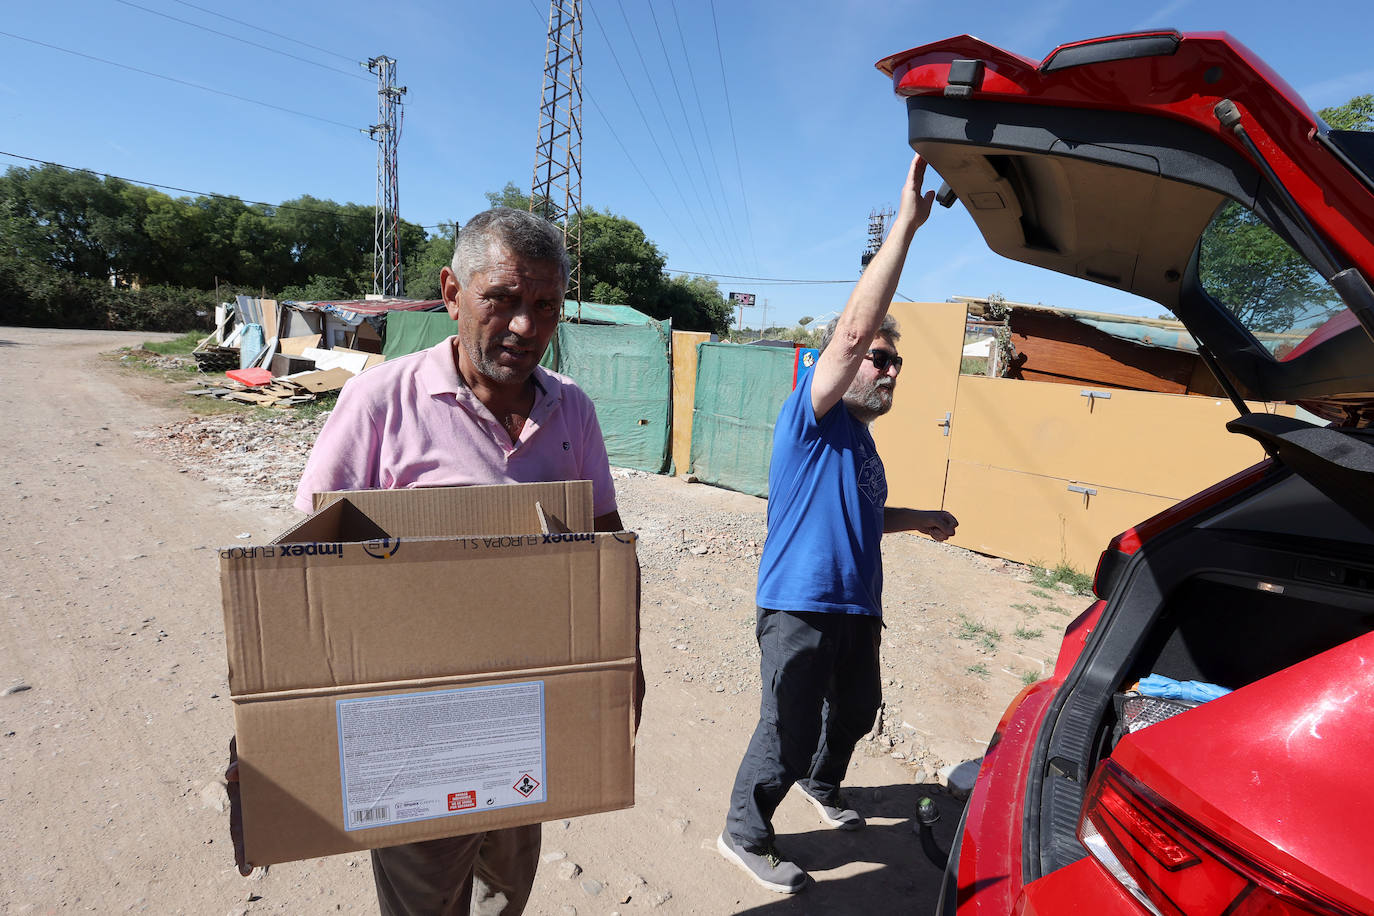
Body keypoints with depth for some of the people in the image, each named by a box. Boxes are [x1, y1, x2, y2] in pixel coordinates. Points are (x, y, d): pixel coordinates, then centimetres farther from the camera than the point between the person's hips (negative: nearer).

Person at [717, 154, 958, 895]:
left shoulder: (861, 440, 14)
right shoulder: (811, 417, -13)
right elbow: (852, 330, -28)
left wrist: (919, 520, 15)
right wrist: (904, 227, -28)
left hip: (856, 605, 9)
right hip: (800, 605, -9)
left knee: (854, 711, 25)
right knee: (788, 734, 1)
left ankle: (822, 786, 53)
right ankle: (745, 835, 25)